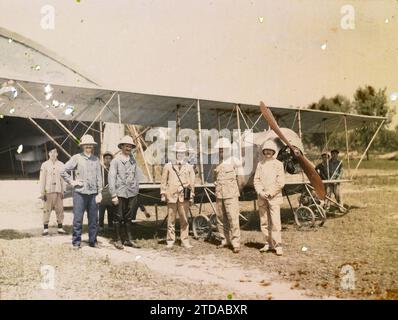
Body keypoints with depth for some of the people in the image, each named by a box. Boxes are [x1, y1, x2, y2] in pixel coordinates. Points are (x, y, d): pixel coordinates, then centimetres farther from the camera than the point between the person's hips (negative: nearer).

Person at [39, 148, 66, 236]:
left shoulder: (61, 165, 7)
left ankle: (60, 228, 12)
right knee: (47, 210, 0)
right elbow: (42, 179, 1)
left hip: (58, 191, 2)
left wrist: (63, 191, 5)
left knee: (60, 210, 4)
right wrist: (42, 193, -3)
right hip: (48, 191, -2)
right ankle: (45, 228, 7)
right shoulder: (44, 165, 2)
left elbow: (63, 179, 9)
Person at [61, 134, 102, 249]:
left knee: (93, 219, 8)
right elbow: (64, 171, 2)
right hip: (80, 193, -3)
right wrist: (72, 182, -3)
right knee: (78, 219, -1)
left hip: (93, 193, 3)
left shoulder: (96, 160, 11)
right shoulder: (76, 158, 0)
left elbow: (99, 177, 10)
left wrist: (99, 192, 5)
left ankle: (93, 241, 19)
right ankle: (76, 242, 9)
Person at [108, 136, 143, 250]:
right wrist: (114, 195, -11)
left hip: (131, 193, 4)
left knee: (128, 217, 12)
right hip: (120, 193, -4)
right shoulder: (116, 160, -4)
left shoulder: (133, 160, 9)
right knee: (119, 217, 4)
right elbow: (111, 178, -7)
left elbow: (137, 176, 14)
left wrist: (136, 191, 12)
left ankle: (128, 239, 19)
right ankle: (117, 240, 15)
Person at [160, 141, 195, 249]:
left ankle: (185, 241, 10)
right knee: (171, 220, 3)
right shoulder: (168, 166, 8)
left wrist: (191, 196, 9)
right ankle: (170, 241, 12)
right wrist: (163, 194, 5)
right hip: (172, 196, -1)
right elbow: (164, 181, 9)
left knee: (184, 220, 2)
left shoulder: (189, 167, 11)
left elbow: (192, 183, 12)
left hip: (184, 197, 1)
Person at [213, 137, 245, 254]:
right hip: (219, 196, 6)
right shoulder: (218, 163, 11)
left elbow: (240, 180, -1)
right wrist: (218, 189, 14)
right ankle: (225, 241, 20)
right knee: (221, 219, 8)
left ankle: (236, 244, -6)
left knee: (233, 219, -10)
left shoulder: (235, 162, -4)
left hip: (231, 196, -5)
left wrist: (236, 191, 7)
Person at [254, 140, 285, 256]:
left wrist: (270, 193, -9)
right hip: (262, 197, 4)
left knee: (275, 222, -10)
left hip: (274, 197, -4)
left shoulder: (278, 164, 1)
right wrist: (260, 192, -6)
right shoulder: (260, 164, 10)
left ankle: (278, 245, -4)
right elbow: (256, 180, 8)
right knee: (264, 222, 8)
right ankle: (268, 243, 19)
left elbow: (280, 182, -4)